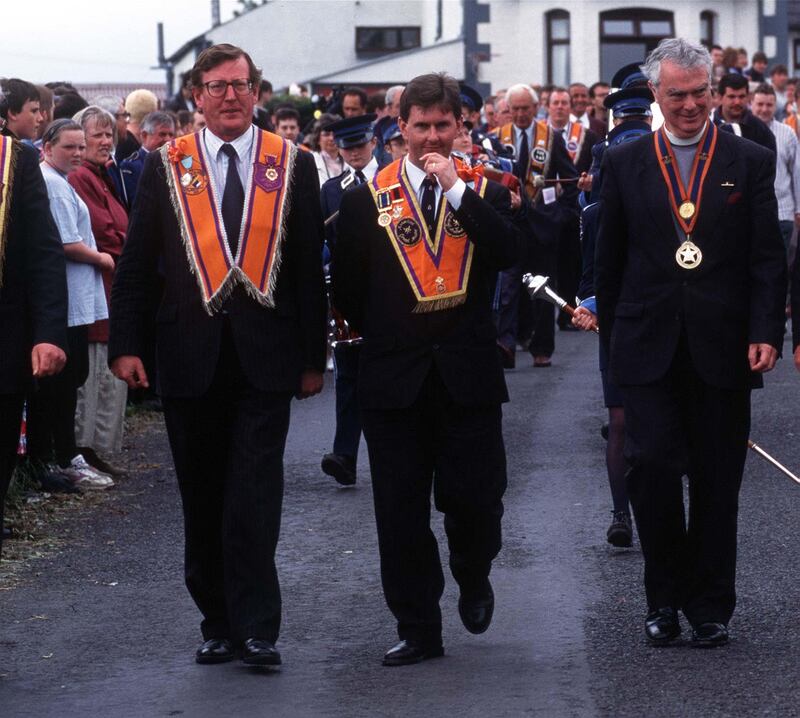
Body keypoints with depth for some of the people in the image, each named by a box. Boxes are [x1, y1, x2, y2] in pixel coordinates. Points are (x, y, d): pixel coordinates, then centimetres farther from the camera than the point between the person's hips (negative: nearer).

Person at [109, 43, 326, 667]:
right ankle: (218, 621, 18)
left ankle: (256, 627, -6)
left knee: (255, 494, -8)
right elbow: (137, 265, 7)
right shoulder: (167, 167, 6)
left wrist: (313, 356, 5)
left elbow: (308, 267, 7)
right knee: (203, 498, 8)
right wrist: (127, 346, -1)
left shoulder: (292, 165, 4)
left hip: (265, 355, -1)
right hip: (191, 354, 2)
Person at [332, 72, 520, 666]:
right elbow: (347, 288, 10)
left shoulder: (484, 191, 5)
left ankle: (473, 578, 30)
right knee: (401, 513, 2)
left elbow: (509, 254, -14)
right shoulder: (366, 199, 4)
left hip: (468, 374, 0)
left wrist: (457, 189, -15)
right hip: (394, 376, 1)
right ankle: (418, 630, 12)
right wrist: (384, 334, 10)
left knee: (475, 499, -3)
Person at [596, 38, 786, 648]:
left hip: (722, 348, 0)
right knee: (652, 464, -9)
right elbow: (609, 261, 11)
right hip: (649, 346, 0)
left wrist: (766, 334, -9)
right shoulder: (625, 164, 7)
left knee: (717, 480, 5)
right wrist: (614, 339, 8)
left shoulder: (750, 162, 4)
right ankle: (665, 596, 8)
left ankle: (710, 604, 17)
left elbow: (768, 259, 2)